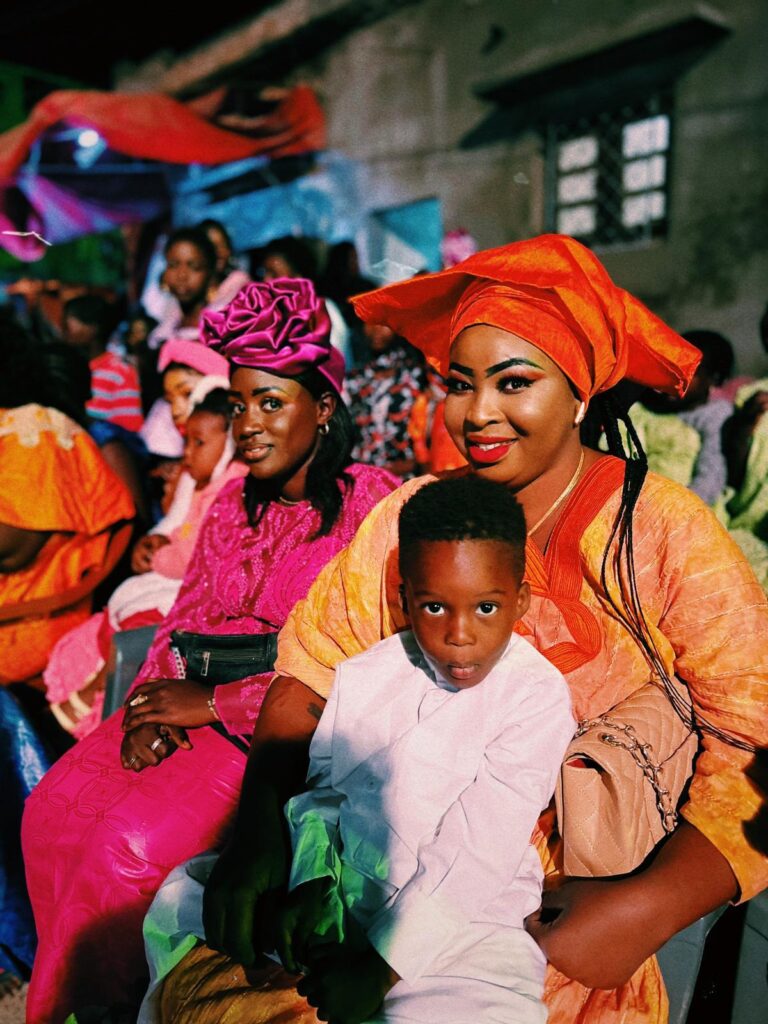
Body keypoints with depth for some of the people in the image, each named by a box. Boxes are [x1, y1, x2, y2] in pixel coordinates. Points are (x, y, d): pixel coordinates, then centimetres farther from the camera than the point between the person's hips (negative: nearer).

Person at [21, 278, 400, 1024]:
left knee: (138, 838, -21)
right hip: (195, 708, 7)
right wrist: (153, 705, -5)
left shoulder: (370, 502, -8)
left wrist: (216, 703, -15)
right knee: (53, 811, -11)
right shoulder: (232, 503, 15)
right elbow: (182, 620, 15)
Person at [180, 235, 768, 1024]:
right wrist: (259, 824, -15)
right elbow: (308, 677, 0)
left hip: (561, 910, 0)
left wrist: (647, 909, -25)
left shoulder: (667, 534, -9)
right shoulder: (409, 518, -1)